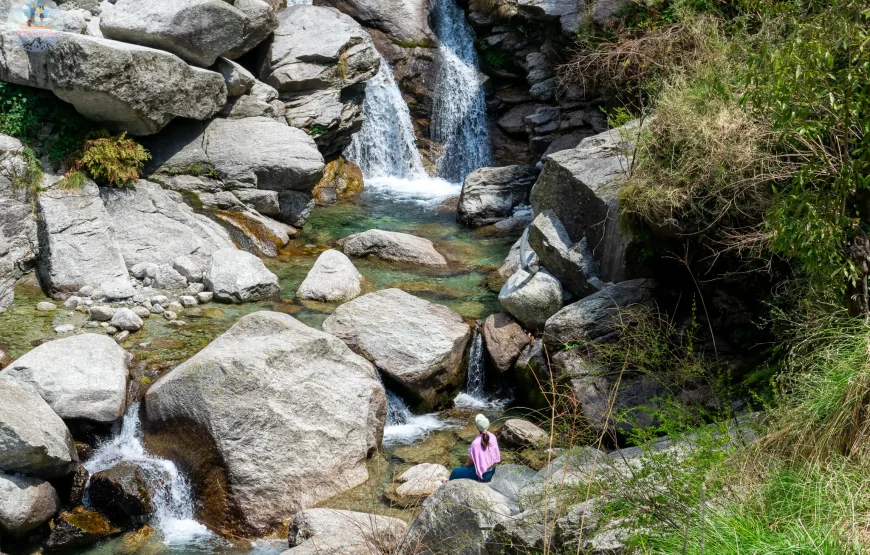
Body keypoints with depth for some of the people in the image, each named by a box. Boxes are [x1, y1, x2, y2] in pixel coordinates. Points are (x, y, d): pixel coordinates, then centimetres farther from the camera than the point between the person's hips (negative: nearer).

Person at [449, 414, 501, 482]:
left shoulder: (476, 443, -29)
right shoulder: (492, 437, -10)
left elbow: (471, 462, -16)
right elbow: (496, 457, 4)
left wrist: (467, 465, 7)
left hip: (483, 474, -7)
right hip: (492, 470, 7)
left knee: (456, 473, 14)